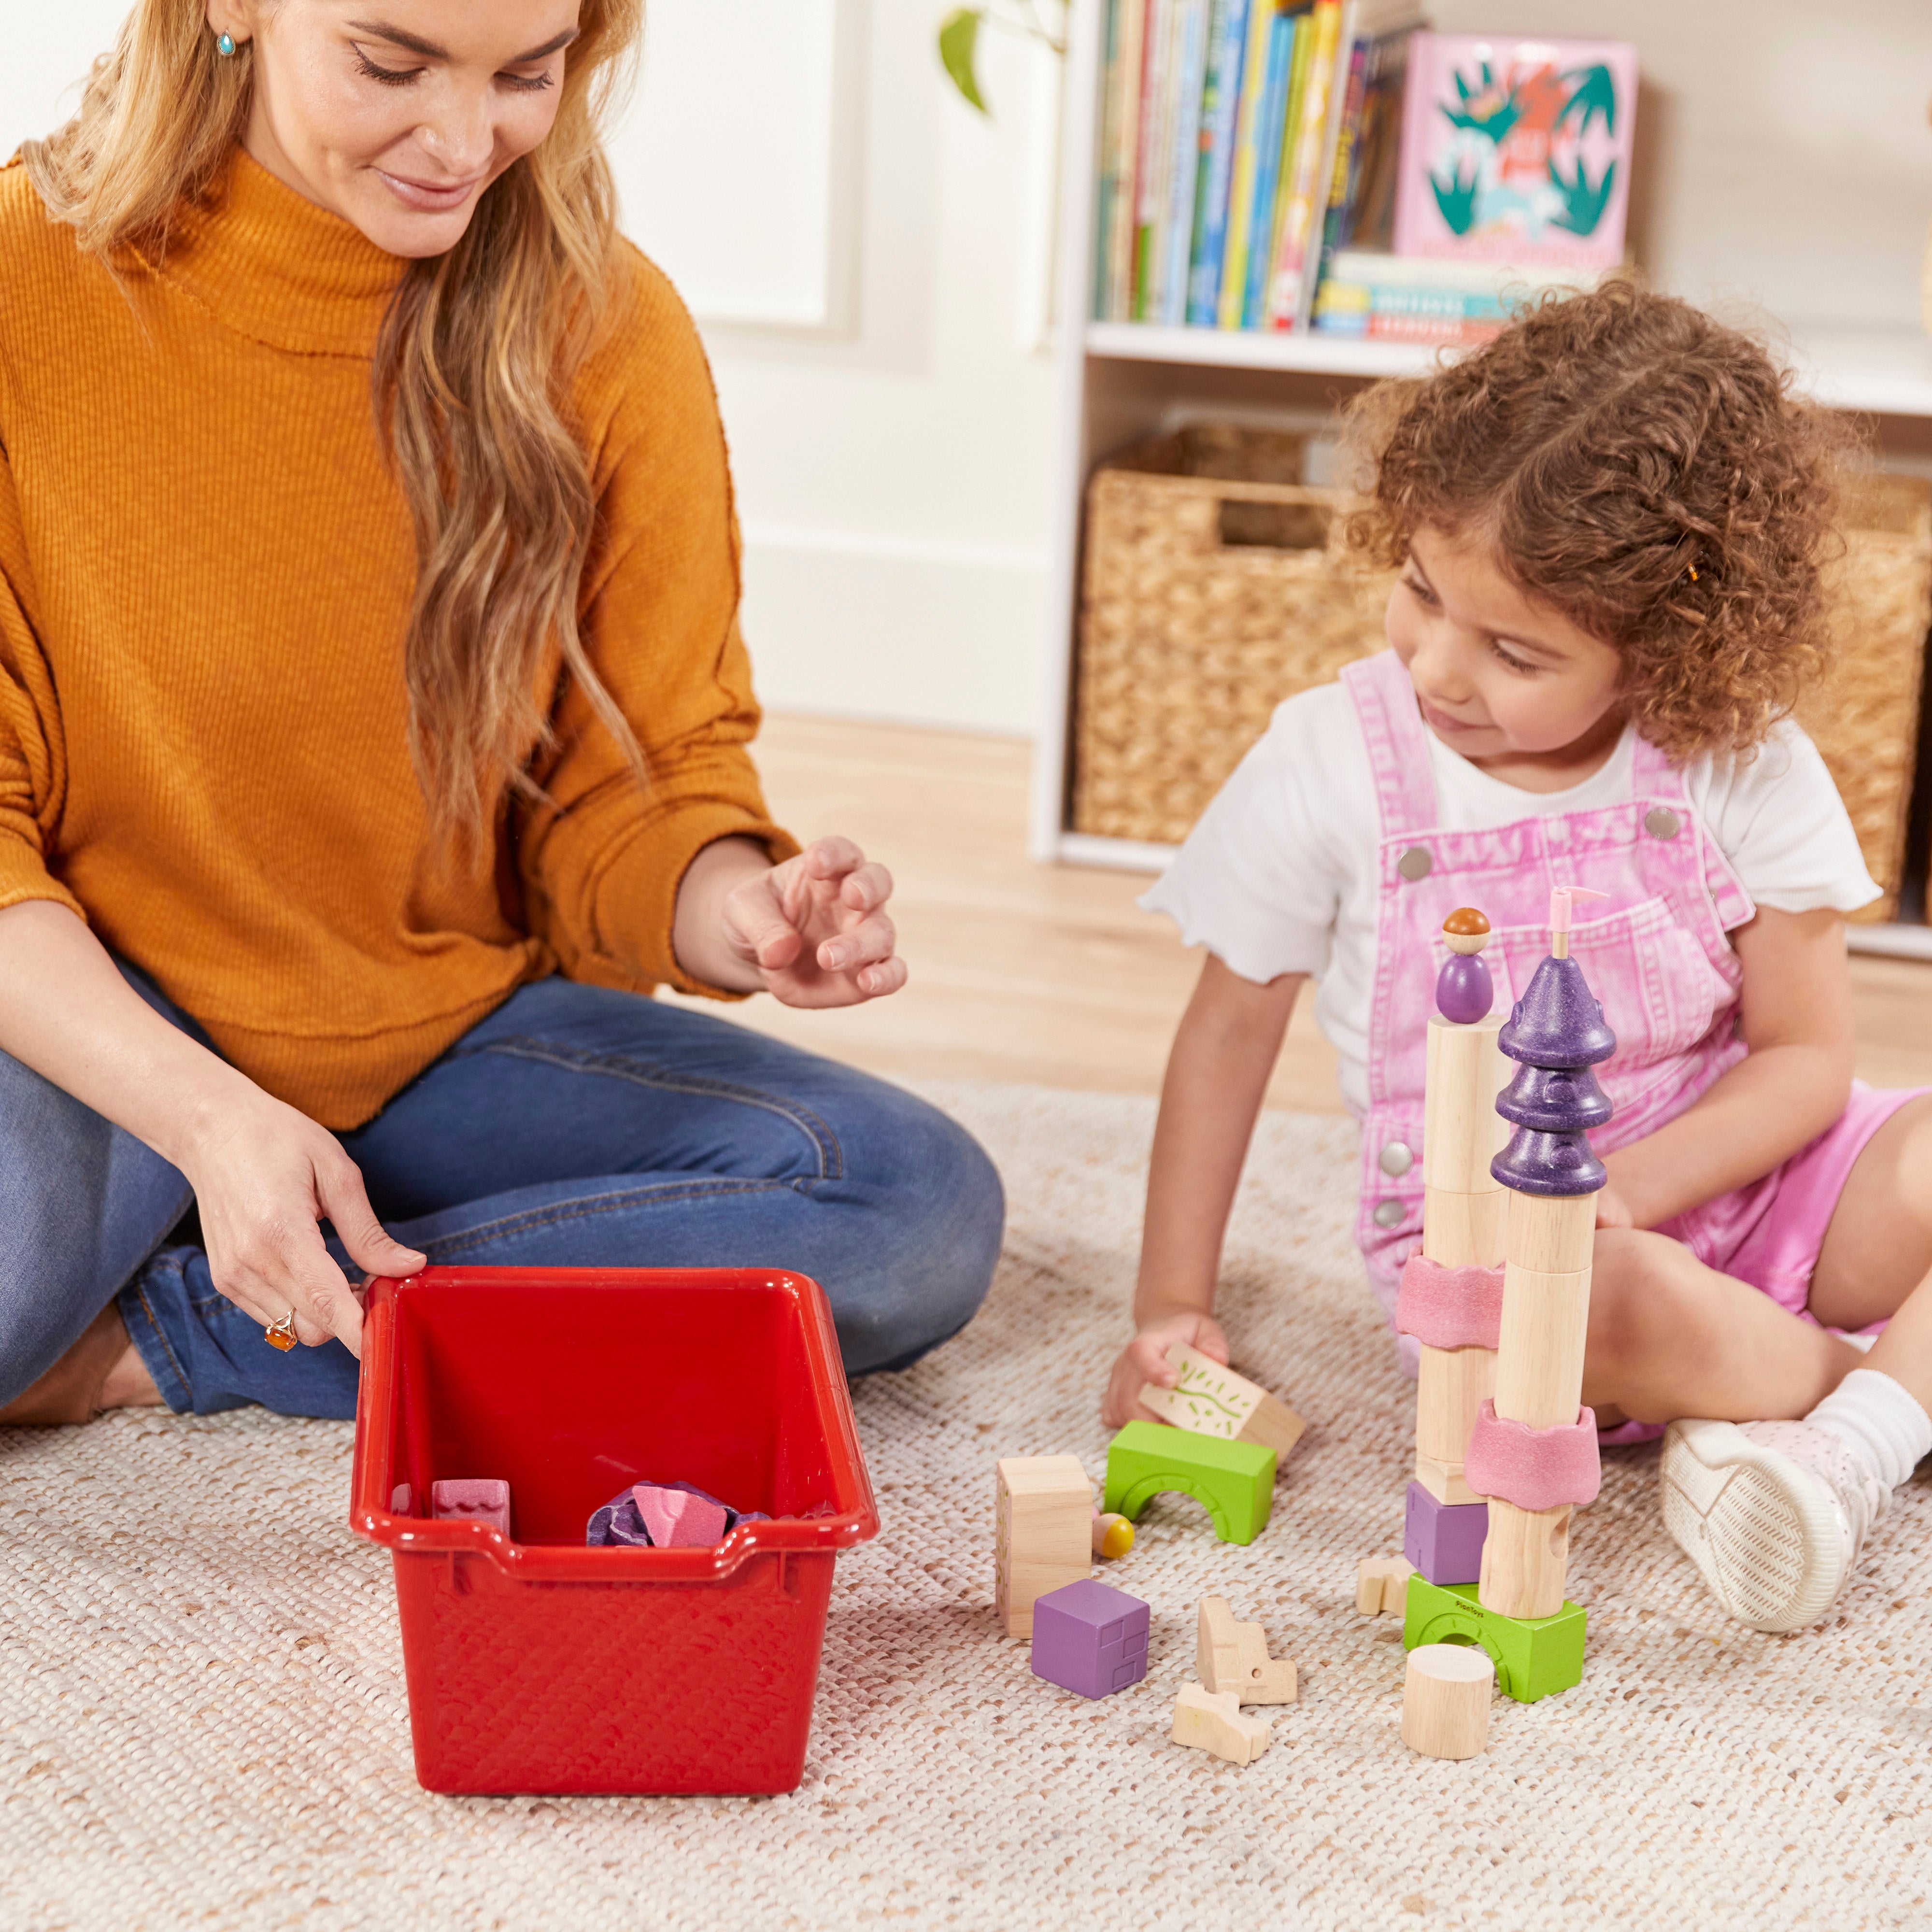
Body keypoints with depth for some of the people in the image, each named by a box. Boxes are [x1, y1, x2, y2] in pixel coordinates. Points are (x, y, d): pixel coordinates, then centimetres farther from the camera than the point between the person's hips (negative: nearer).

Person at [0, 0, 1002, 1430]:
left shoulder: (606, 332, -5)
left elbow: (642, 793, 0)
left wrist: (735, 911, -25)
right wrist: (203, 1116, -27)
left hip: (446, 1042, 5)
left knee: (926, 1211, -19)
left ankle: (162, 1339, -16)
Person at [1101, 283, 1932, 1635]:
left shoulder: (1744, 769, -9)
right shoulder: (1332, 764, -10)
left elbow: (1805, 1056, -4)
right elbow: (1232, 1029, 1)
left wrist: (1620, 1190, -22)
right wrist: (1174, 1307, 0)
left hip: (1732, 1179, 2)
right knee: (1612, 1307, -37)